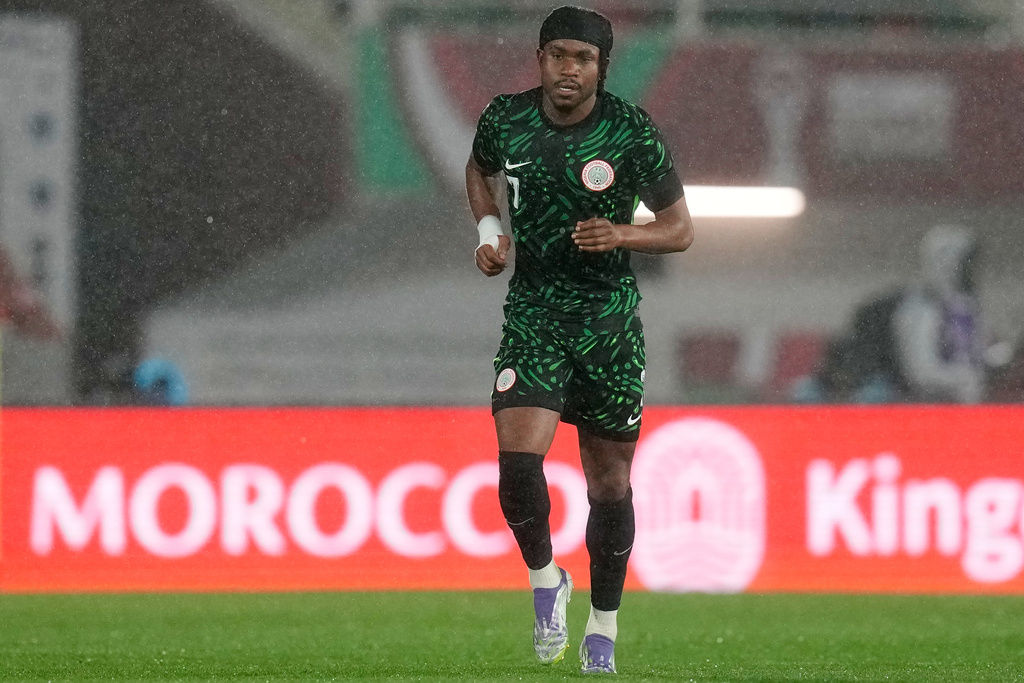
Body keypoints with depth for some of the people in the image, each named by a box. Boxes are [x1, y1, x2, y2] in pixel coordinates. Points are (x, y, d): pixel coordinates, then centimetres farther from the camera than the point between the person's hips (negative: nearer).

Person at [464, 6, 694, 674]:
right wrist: (489, 230, 3)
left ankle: (603, 630, 24)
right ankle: (546, 582, 7)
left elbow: (680, 229, -3)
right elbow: (479, 169, 21)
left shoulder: (633, 133, -10)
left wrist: (622, 235, -22)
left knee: (610, 482, 6)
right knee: (518, 462, -19)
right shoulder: (506, 119, -3)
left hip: (610, 319, -1)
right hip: (533, 313, 1)